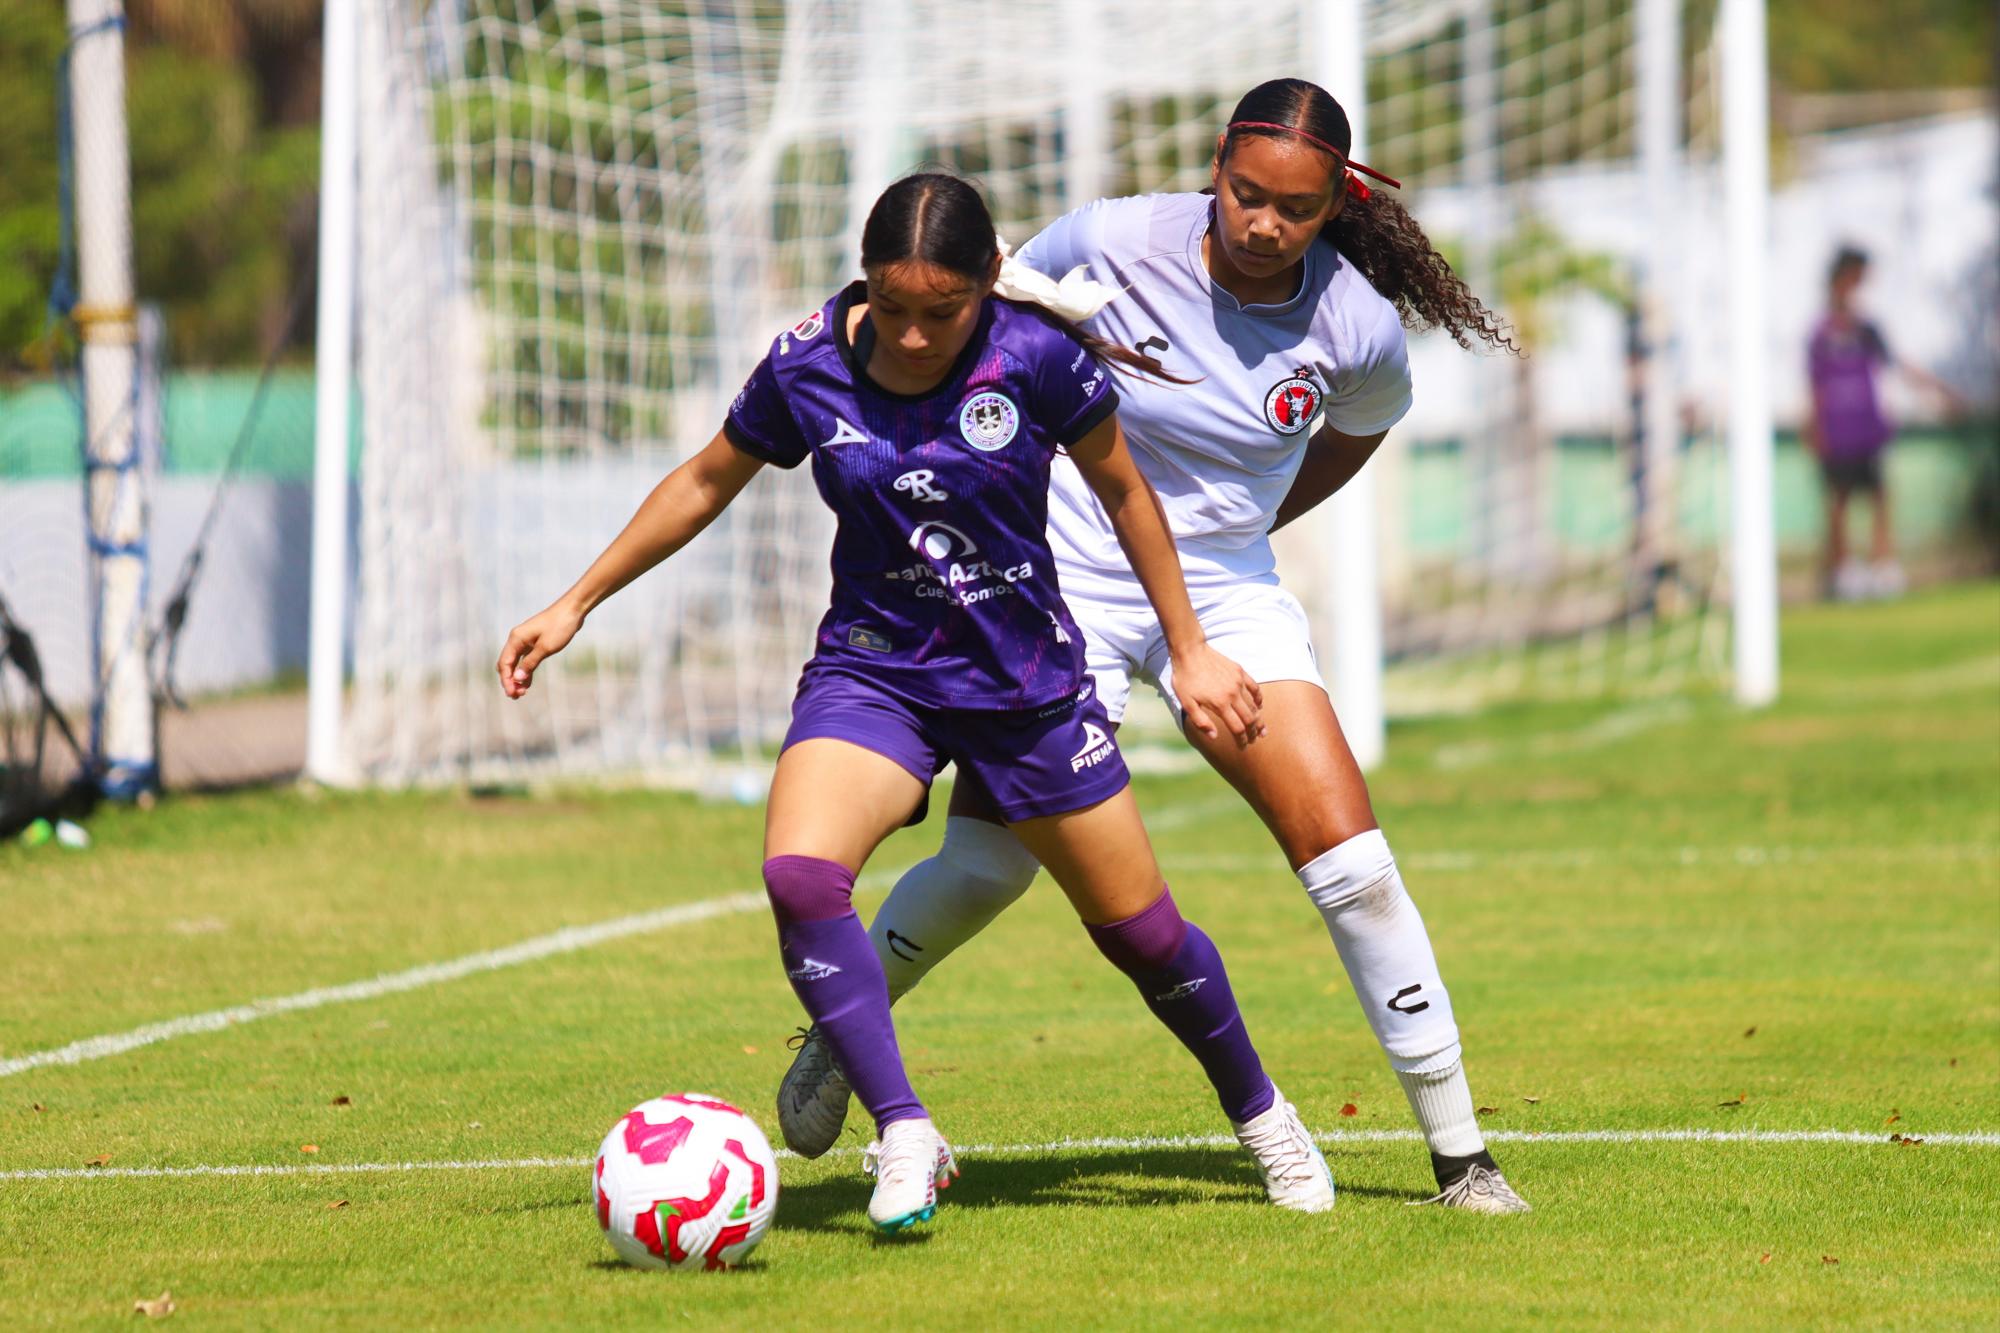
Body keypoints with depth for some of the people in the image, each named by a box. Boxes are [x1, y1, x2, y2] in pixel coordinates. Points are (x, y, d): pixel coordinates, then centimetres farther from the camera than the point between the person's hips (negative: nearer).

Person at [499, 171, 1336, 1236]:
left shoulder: (1035, 357, -17)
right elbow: (705, 483, 7)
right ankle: (904, 1136, -21)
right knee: (798, 876, -28)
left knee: (1140, 930, 9)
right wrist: (575, 606, 9)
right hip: (872, 670, 1)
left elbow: (1122, 490, 0)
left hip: (1030, 680, 0)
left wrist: (1190, 651, 5)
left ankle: (1260, 1115, 36)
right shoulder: (806, 368, -12)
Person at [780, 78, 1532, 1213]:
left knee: (1345, 850, -12)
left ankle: (1460, 1151, -4)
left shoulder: (1360, 328, -13)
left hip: (1228, 590, 1)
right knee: (985, 867, -2)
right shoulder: (1117, 243, -18)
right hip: (1070, 579, -1)